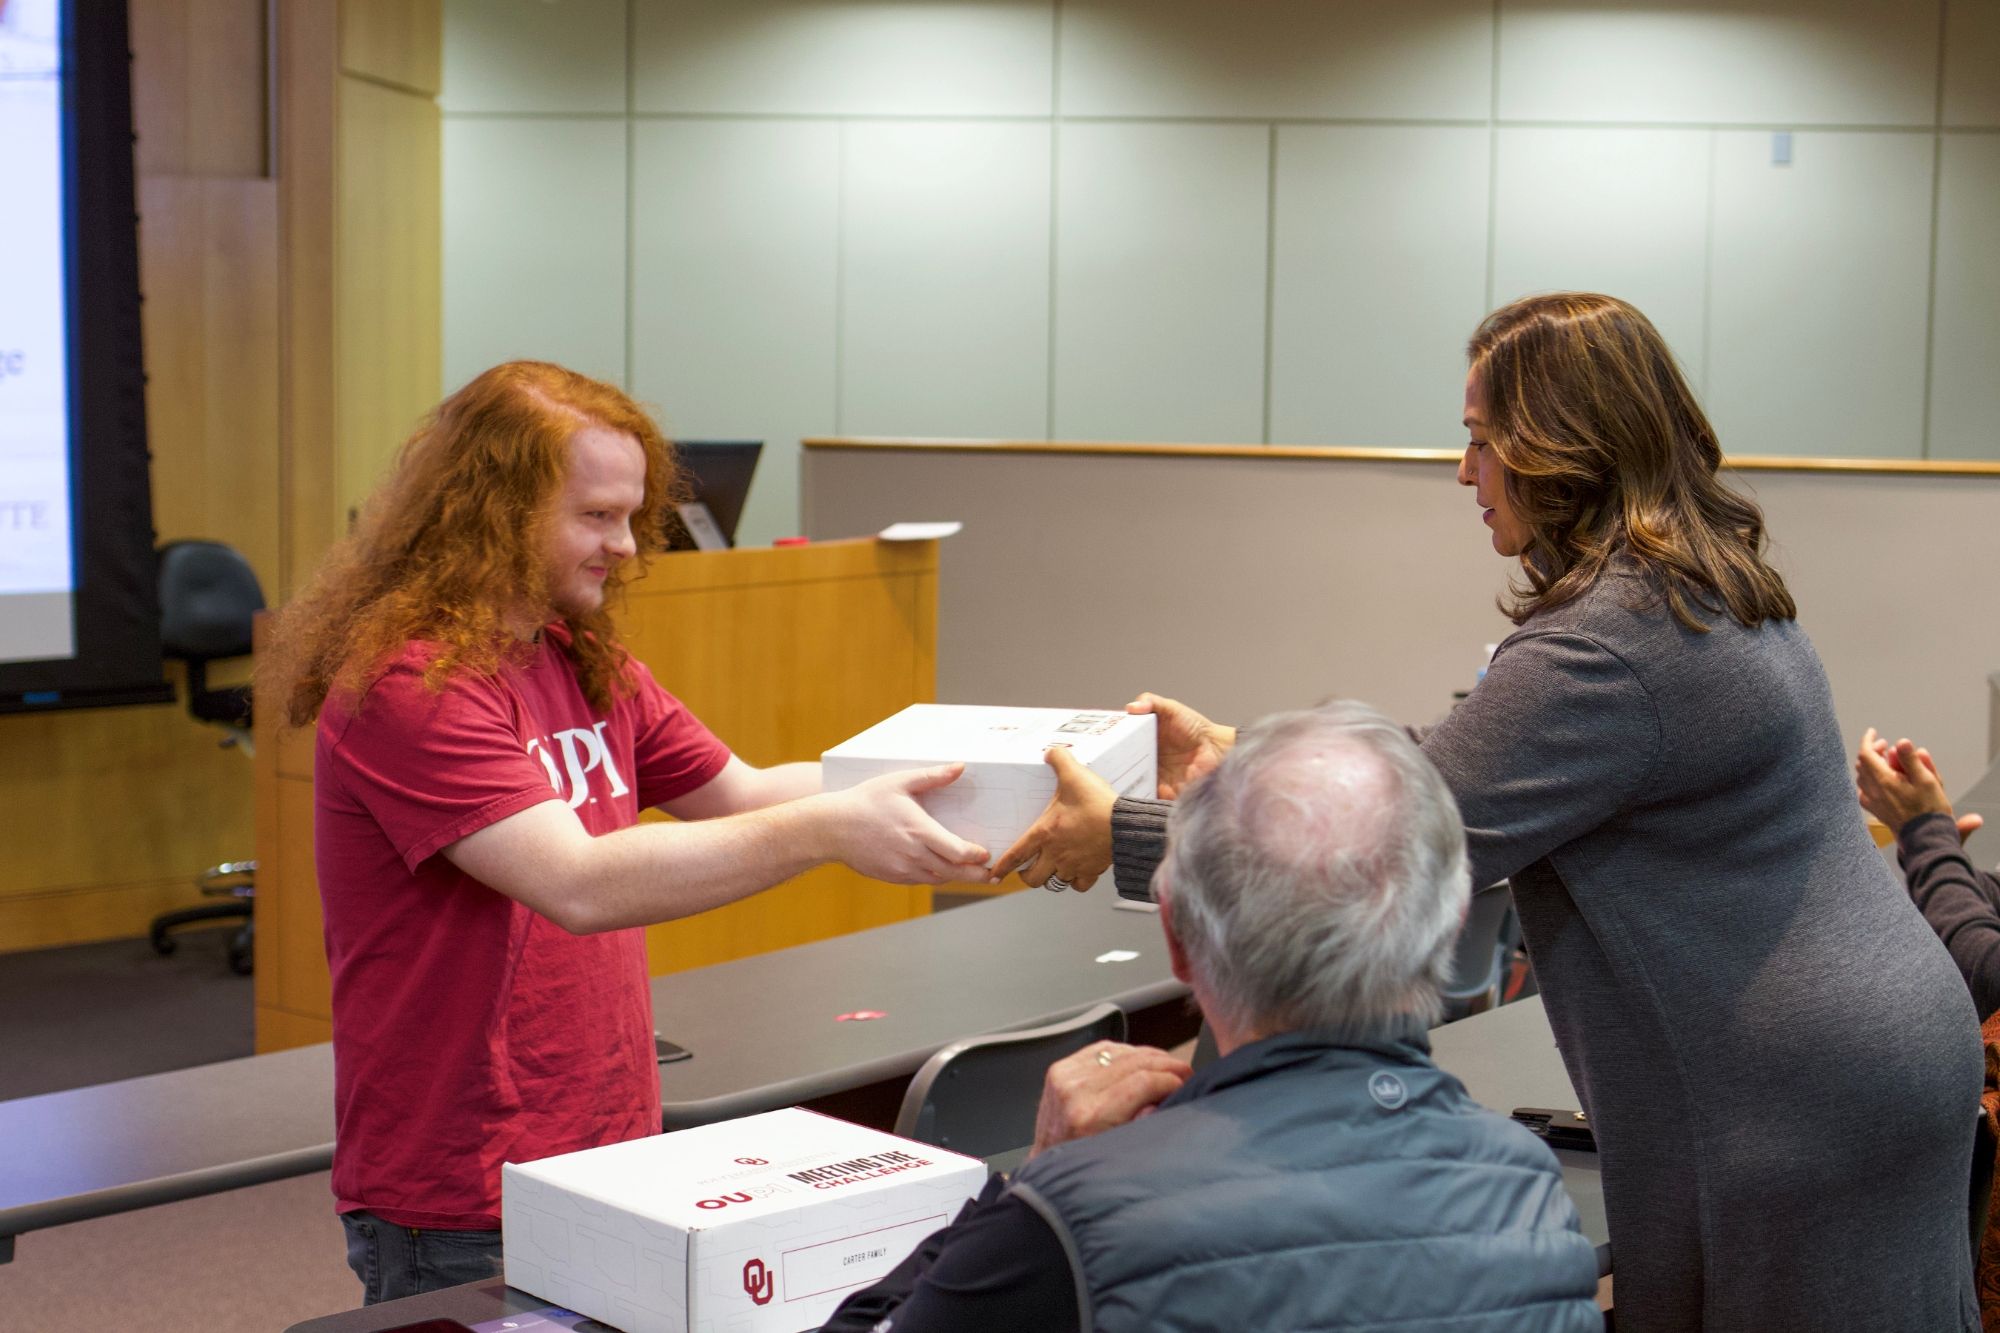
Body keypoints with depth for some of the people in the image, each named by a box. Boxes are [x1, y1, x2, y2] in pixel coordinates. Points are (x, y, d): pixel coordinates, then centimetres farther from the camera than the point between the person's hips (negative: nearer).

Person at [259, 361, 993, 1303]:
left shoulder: (588, 666, 9)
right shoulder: (409, 685, -18)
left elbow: (737, 795, 14)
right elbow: (579, 885, -28)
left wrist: (924, 777, 0)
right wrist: (827, 832, -32)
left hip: (610, 1158, 8)